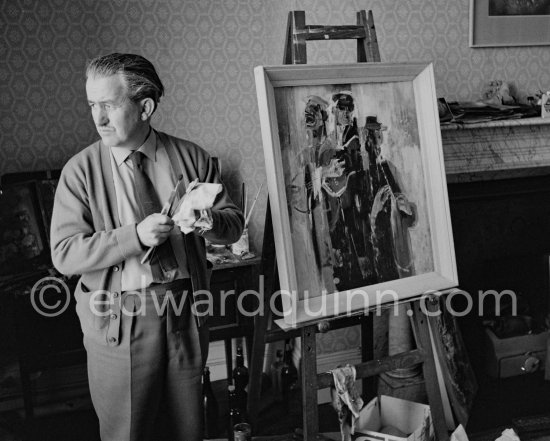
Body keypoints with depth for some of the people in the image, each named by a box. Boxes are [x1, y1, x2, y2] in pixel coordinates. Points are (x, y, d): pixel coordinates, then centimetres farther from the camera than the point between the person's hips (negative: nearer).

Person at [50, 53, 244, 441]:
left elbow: (234, 223, 6)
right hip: (120, 319, -2)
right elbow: (64, 254, -12)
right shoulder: (80, 171, -5)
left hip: (186, 313, 2)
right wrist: (136, 235, -23)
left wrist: (211, 222, -18)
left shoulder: (191, 158, 1)